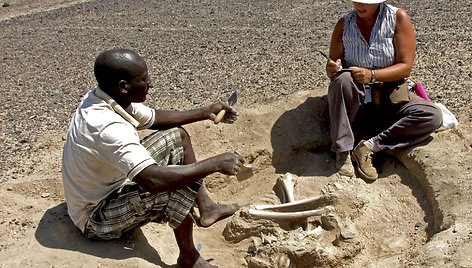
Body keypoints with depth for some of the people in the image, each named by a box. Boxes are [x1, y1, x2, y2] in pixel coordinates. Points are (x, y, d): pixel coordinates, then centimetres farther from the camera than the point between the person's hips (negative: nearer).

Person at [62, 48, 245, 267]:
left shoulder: (108, 99, -7)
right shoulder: (105, 127, -36)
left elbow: (155, 119, 9)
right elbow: (154, 180, -45)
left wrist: (205, 112, 4)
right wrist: (215, 163, -35)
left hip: (111, 187, 9)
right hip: (97, 217, -9)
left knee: (176, 136, 5)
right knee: (178, 183, -29)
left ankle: (205, 208, 11)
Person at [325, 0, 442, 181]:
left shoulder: (398, 18, -7)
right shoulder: (344, 24, -3)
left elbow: (405, 67, -13)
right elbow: (333, 71, -1)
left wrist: (372, 75, -28)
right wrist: (332, 69, -25)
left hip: (390, 95, 1)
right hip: (354, 98, 0)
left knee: (433, 116, -24)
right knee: (343, 79, -35)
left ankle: (369, 147, -21)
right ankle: (343, 151, -26)